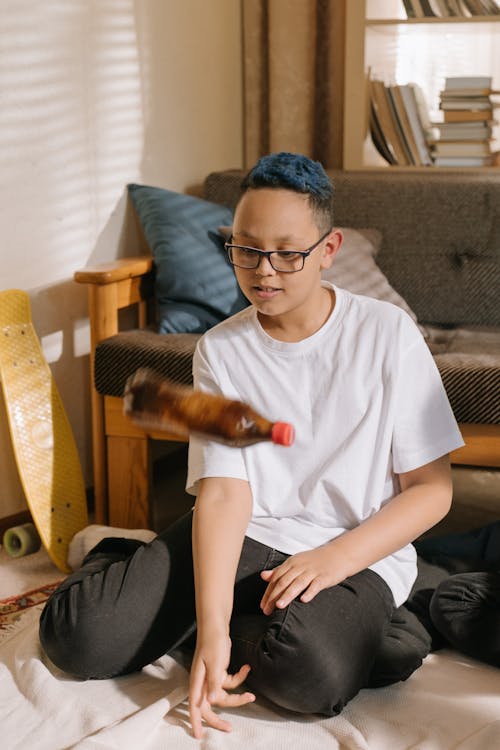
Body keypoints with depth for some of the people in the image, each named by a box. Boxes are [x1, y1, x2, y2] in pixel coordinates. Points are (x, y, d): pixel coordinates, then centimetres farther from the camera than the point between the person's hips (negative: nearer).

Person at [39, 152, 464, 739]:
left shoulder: (387, 334, -5)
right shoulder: (221, 350, 1)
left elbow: (431, 488, -3)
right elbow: (223, 493, -11)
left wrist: (337, 558, -19)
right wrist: (211, 628, -25)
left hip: (357, 551, -2)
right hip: (244, 536, 2)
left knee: (310, 672, -36)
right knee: (77, 635, -17)